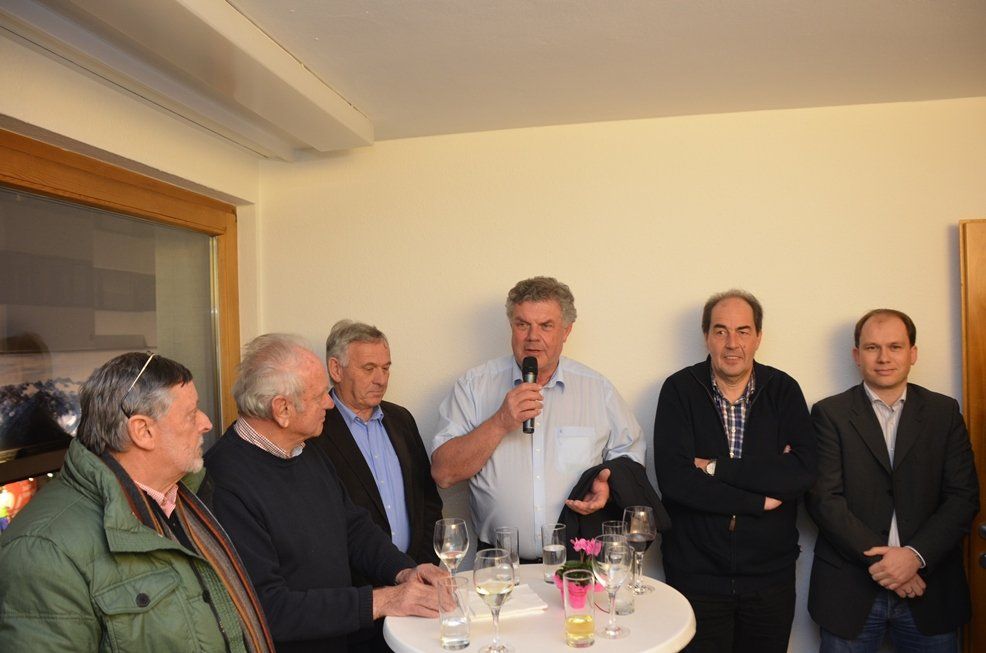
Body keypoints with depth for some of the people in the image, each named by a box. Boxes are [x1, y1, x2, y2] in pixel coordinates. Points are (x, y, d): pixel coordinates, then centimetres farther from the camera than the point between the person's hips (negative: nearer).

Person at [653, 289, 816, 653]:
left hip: (770, 574, 2)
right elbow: (674, 480, -17)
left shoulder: (784, 390, -1)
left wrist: (718, 469, -18)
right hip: (696, 573, -2)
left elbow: (803, 472, -13)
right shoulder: (679, 390, -6)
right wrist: (762, 500, -14)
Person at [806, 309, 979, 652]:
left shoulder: (944, 412, 4)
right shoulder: (830, 413, -3)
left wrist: (915, 555, -13)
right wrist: (878, 557, -15)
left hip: (930, 587, 2)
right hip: (849, 589, -2)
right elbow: (823, 498, -9)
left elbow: (964, 496, -1)